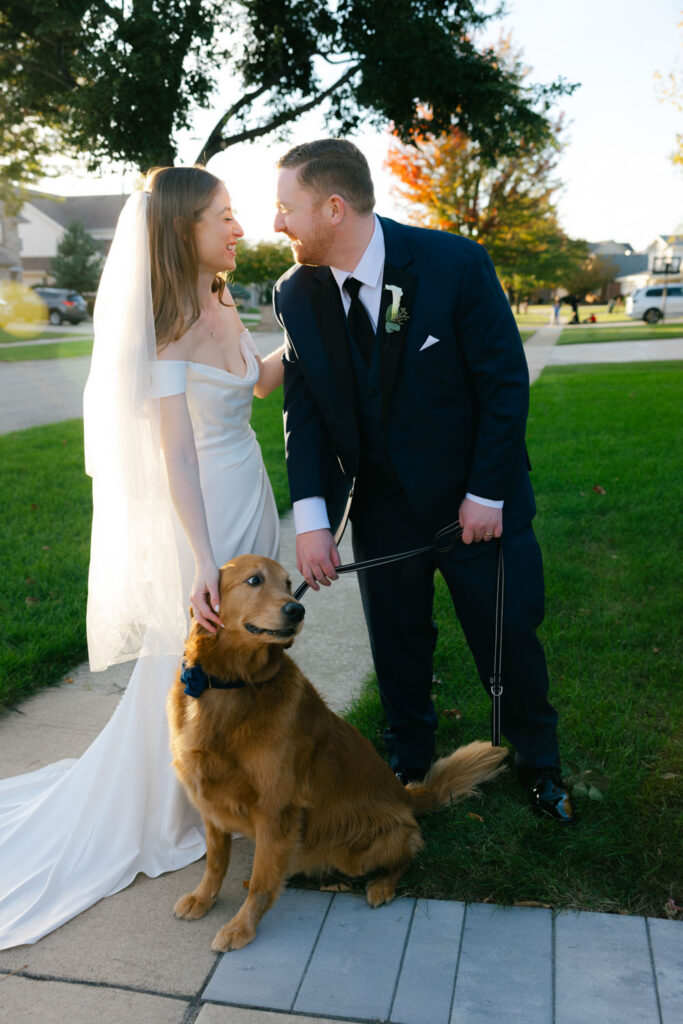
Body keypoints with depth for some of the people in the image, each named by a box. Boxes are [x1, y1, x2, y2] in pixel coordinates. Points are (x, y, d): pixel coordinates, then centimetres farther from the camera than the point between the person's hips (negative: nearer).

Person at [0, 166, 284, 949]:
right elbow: (175, 452, -22)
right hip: (199, 512, -8)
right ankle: (164, 812, 32)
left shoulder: (221, 306, 5)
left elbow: (259, 381, 20)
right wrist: (201, 560, -25)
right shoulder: (166, 327, -19)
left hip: (248, 500, 8)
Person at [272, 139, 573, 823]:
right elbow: (303, 409, -4)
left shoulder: (454, 263, -18)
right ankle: (408, 761, 41)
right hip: (381, 509, 3)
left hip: (475, 502, -2)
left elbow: (506, 383, -13)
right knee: (397, 644, 16)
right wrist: (311, 516, -14)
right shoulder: (296, 294, -6)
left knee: (509, 638, 11)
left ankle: (539, 763, 38)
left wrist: (486, 495, -13)